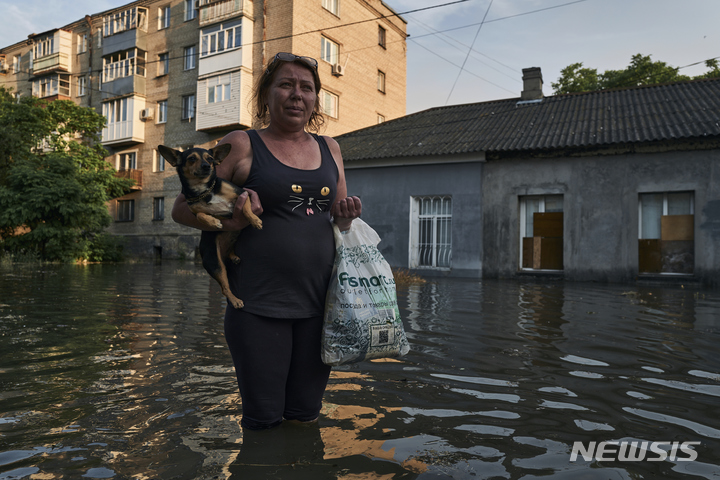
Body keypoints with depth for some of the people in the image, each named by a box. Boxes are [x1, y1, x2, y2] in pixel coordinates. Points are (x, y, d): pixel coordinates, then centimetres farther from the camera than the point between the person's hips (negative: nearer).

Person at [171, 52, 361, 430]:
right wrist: (227, 221, -18)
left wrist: (347, 217, -1)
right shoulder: (241, 146, 0)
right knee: (264, 420, 4)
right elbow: (182, 208, 1)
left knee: (306, 415, 14)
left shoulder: (329, 149, 14)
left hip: (318, 302, 4)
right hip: (259, 303, -4)